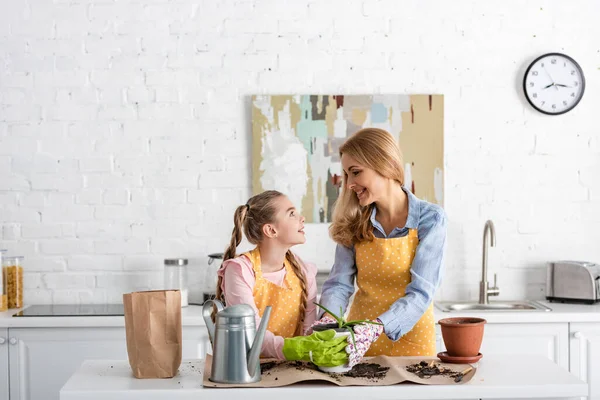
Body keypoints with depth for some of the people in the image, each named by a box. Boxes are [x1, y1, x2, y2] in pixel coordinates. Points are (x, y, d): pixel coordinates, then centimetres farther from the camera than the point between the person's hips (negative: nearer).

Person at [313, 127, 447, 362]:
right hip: (358, 342, 2)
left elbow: (420, 293, -15)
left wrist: (377, 328, -31)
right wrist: (327, 321, -22)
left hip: (409, 339, -2)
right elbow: (340, 283, -1)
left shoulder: (430, 219, -9)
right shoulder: (354, 222, 2)